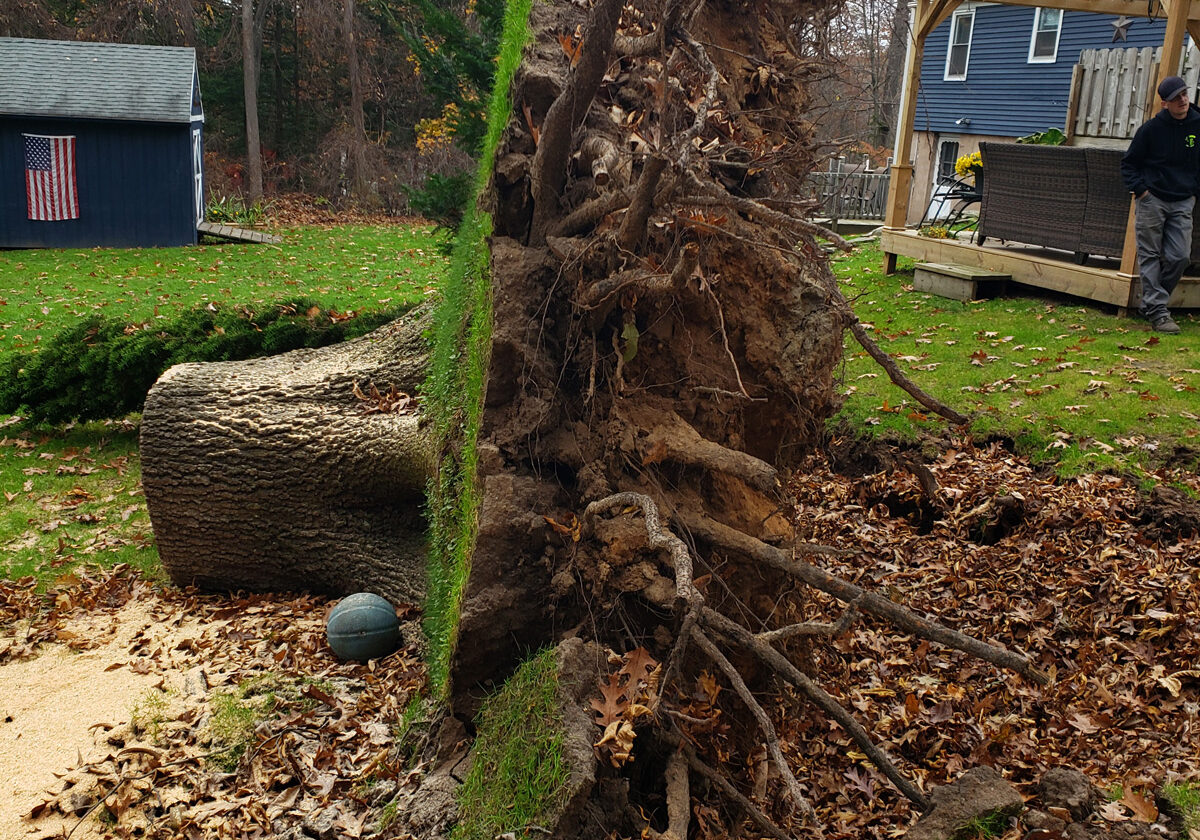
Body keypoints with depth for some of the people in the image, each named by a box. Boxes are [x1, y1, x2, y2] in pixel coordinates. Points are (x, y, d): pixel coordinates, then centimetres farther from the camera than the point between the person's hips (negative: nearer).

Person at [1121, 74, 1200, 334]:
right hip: (1152, 200, -2)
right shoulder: (1152, 128, -5)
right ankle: (1157, 311, 2)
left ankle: (1152, 301, 14)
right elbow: (1129, 163, 4)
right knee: (1150, 257, -1)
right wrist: (1140, 189, -7)